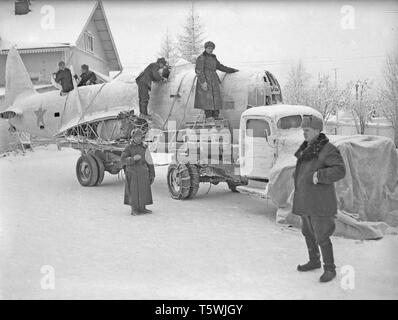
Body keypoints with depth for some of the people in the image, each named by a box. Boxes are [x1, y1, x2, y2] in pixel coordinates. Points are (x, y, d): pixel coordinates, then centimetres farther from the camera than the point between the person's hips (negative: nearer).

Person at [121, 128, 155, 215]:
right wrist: (133, 158, -30)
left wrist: (152, 174, 5)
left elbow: (149, 162, 8)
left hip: (143, 174, 4)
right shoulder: (128, 148, -4)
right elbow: (123, 160, -14)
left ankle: (142, 208, 16)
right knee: (133, 192, -1)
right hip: (132, 174, -4)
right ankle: (134, 210, 8)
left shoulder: (144, 148, 7)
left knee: (144, 191, 6)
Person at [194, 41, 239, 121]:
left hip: (214, 80, 8)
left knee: (216, 98, 3)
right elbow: (198, 71, -14)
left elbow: (220, 66, 27)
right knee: (206, 98, -11)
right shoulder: (201, 58, -7)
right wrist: (203, 82, -23)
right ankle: (208, 116, -11)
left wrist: (232, 70, 26)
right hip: (205, 80, -8)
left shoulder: (213, 58, 17)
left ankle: (216, 116, 5)